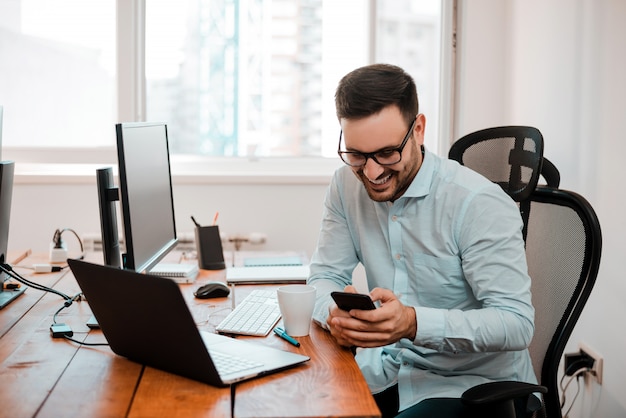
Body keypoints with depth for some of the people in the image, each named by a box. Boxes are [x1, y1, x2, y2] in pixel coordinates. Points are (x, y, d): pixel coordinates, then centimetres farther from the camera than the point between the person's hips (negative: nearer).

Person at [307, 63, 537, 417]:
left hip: (472, 384, -5)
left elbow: (517, 323, -22)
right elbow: (324, 276, 3)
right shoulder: (346, 185, -1)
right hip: (386, 369, 5)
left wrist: (414, 324, -36)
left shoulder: (480, 204, -20)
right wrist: (336, 312, -22)